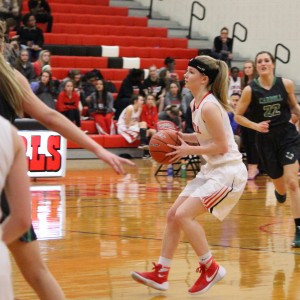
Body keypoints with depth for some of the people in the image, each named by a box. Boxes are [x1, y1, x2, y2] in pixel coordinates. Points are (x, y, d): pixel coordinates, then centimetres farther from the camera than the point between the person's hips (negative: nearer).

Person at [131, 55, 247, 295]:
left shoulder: (209, 106, -20)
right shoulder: (196, 103, 8)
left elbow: (222, 145, -21)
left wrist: (189, 150, -15)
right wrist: (181, 136, 5)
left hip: (228, 171, -10)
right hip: (212, 170, 10)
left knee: (184, 215, -17)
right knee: (173, 215, 6)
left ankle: (211, 268, -2)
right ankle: (161, 274, 11)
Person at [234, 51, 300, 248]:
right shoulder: (250, 90, -8)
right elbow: (238, 116, 0)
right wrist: (255, 125, -16)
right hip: (266, 140, 1)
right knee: (280, 186, 12)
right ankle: (280, 193, 54)